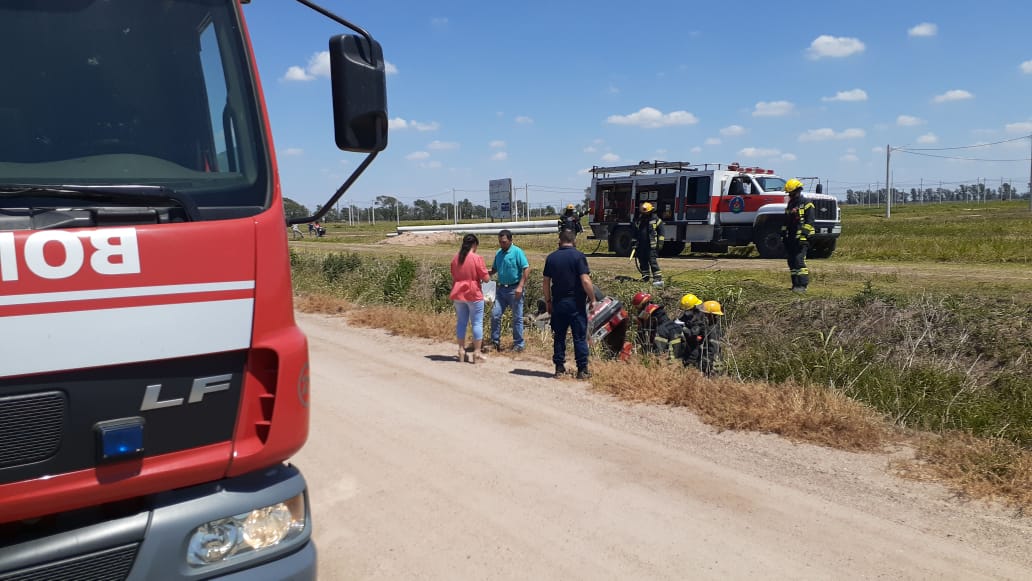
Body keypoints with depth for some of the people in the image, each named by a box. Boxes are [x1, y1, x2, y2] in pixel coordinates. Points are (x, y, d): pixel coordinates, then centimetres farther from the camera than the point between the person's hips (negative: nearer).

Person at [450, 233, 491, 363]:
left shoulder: (455, 258, 5)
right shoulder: (477, 258, -13)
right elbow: (486, 278, -11)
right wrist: (488, 276, 10)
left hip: (458, 295, 5)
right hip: (473, 295, -5)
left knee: (461, 322, 12)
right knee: (477, 323, 3)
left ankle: (461, 351, 14)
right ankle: (477, 353, 4)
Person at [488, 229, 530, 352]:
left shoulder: (517, 252, -10)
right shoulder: (498, 253, 8)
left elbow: (526, 269, -14)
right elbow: (494, 269, 17)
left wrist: (520, 286, -20)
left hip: (514, 289, -6)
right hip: (501, 288, 6)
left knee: (517, 317, 4)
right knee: (495, 314, 3)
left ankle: (519, 343, 14)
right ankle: (495, 341, 15)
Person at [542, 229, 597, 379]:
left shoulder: (551, 258, 5)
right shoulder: (578, 256, -8)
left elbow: (545, 282, 7)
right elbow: (585, 281, -16)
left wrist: (548, 301, 16)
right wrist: (592, 299, -5)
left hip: (558, 303, 4)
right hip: (576, 303, -4)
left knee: (559, 337, 11)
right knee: (580, 337, 2)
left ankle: (559, 368, 14)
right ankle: (582, 370, 5)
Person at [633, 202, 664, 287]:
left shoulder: (656, 220, -1)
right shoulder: (639, 221, 14)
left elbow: (661, 233, -1)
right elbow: (635, 234, 21)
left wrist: (660, 243, -7)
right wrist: (635, 244, 16)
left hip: (652, 246, -6)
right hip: (641, 246, 6)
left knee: (653, 262, -13)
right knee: (643, 262, 9)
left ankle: (658, 279, -15)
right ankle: (645, 278, 21)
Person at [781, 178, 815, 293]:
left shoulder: (806, 203, -5)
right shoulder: (790, 204, 20)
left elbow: (809, 222, -12)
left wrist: (803, 235, -20)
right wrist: (783, 235, 19)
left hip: (801, 238, -8)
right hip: (790, 238, 8)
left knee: (799, 261, -15)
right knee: (792, 262, 8)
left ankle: (803, 285, -15)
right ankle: (795, 284, 15)